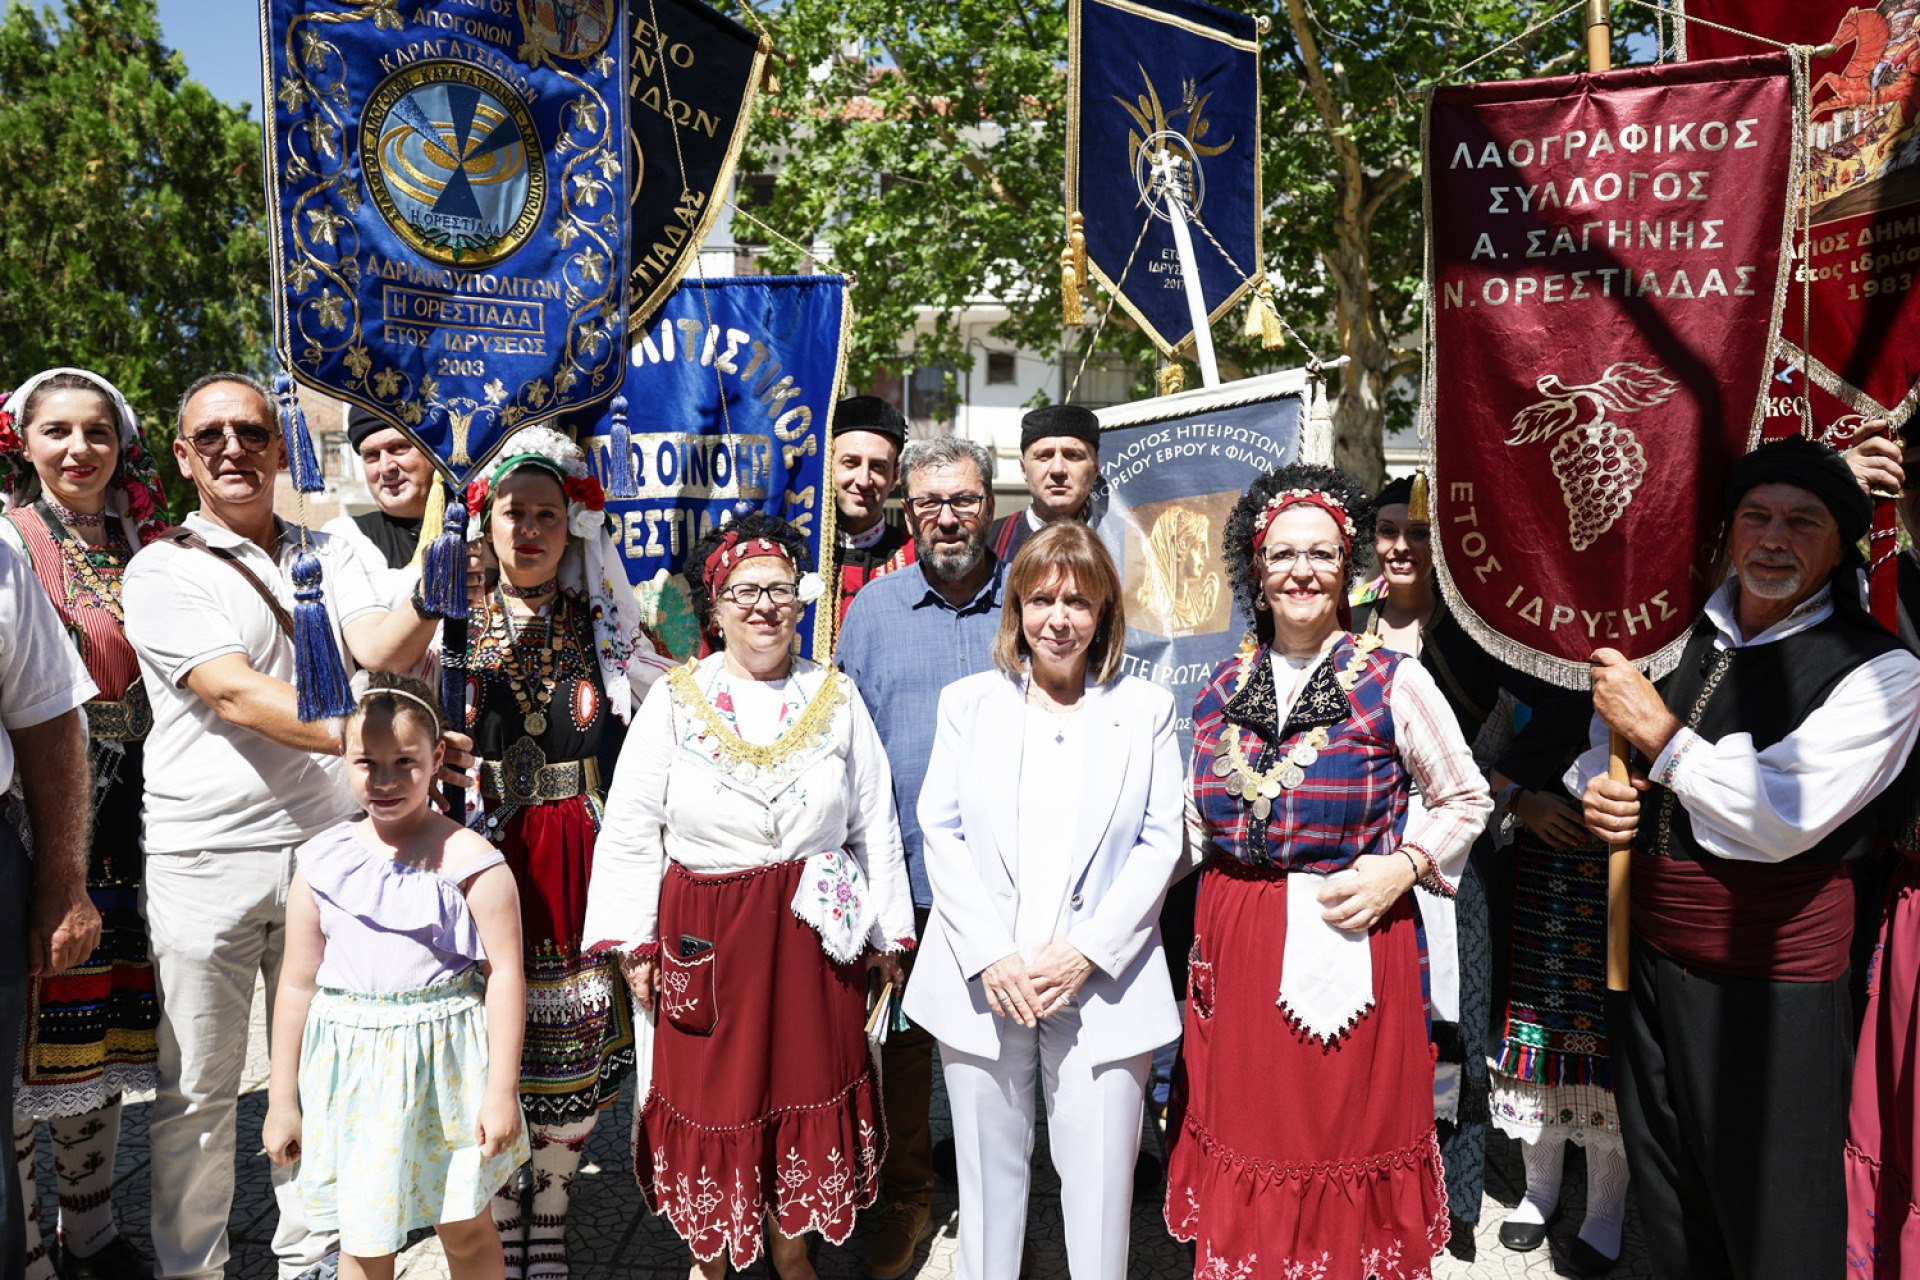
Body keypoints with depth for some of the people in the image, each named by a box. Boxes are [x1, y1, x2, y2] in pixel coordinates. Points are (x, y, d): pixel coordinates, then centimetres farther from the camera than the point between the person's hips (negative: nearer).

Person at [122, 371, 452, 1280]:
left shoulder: (324, 555, 10)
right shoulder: (162, 570, -2)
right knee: (198, 1088, 6)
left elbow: (380, 649, -7)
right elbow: (234, 694, -16)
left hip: (323, 847, 3)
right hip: (205, 858, -3)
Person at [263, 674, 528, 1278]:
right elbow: (298, 984, 6)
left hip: (444, 1066, -2)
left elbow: (504, 976, -9)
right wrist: (282, 1100, 10)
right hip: (350, 1071, 3)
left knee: (466, 1230, 12)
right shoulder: (323, 861, 0)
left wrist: (501, 1090, -10)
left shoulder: (469, 860, -11)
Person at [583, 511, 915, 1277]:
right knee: (710, 1096, 9)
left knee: (804, 1087, 11)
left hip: (813, 933, 1)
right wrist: (634, 940, -2)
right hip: (705, 936, -1)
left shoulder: (836, 698, 2)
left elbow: (875, 823, 6)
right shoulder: (675, 700, -2)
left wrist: (887, 930, 7)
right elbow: (630, 829, 1)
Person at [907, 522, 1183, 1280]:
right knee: (989, 1172, 11)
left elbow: (1161, 843, 1)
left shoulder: (1146, 710, 5)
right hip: (983, 982, 1)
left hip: (1100, 984, -1)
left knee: (1098, 1182, 4)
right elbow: (941, 832, 3)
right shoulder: (968, 702, 8)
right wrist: (990, 956, -8)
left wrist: (1087, 951, -10)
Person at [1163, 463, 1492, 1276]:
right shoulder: (1221, 688, 6)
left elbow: (1466, 799, 6)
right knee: (1245, 1153, 11)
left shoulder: (1393, 683, -4)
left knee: (1346, 1139, 6)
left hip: (1352, 946, -3)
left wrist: (1402, 868, -8)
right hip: (1234, 945, 3)